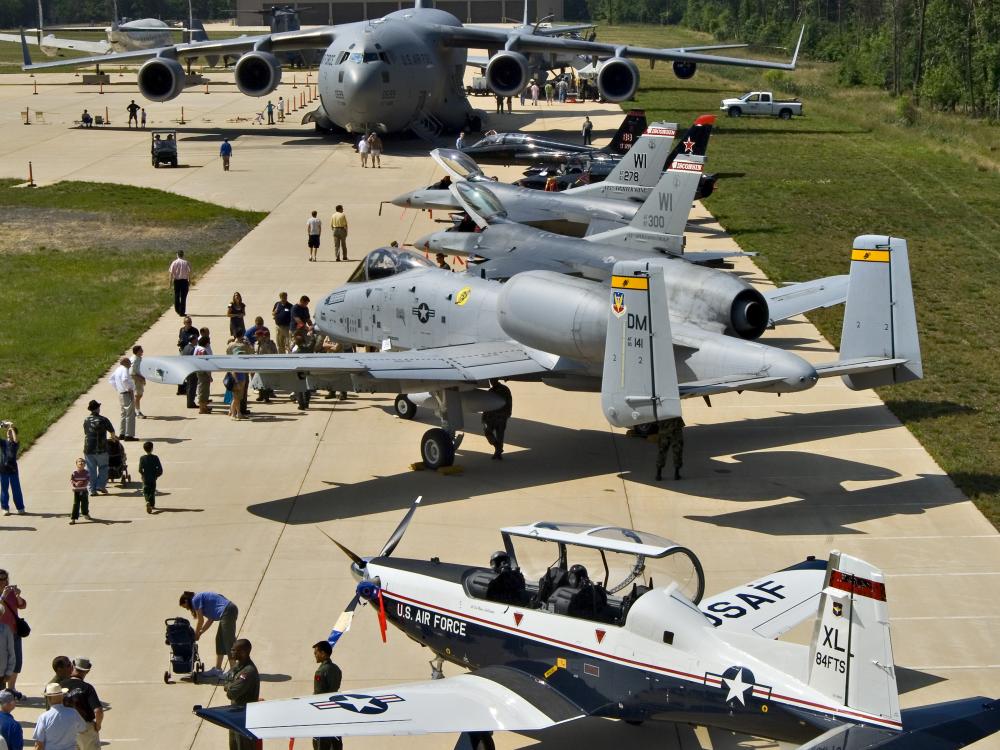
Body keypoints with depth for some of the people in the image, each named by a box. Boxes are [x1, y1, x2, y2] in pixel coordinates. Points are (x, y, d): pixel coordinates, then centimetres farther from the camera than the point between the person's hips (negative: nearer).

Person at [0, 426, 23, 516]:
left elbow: (15, 440, -24)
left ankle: (20, 508, 12)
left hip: (13, 469, -2)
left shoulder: (16, 444, -2)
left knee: (16, 489, 4)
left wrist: (12, 428, -14)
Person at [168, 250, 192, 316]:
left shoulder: (174, 263, -5)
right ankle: (182, 312, 0)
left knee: (176, 296, 18)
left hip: (176, 281, 1)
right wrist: (189, 281, 6)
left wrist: (170, 282, 4)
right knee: (183, 297, 2)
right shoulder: (186, 263, -5)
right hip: (184, 281, -1)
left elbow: (171, 273, -4)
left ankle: (177, 310, 30)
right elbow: (189, 273, -3)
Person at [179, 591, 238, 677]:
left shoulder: (195, 599, -3)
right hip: (231, 610, 10)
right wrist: (200, 632, 20)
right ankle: (217, 669, 21)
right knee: (219, 640, 16)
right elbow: (210, 619, 22)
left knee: (228, 641, -8)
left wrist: (196, 634, 11)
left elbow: (201, 620, -2)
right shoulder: (201, 597, 24)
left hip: (227, 611, -10)